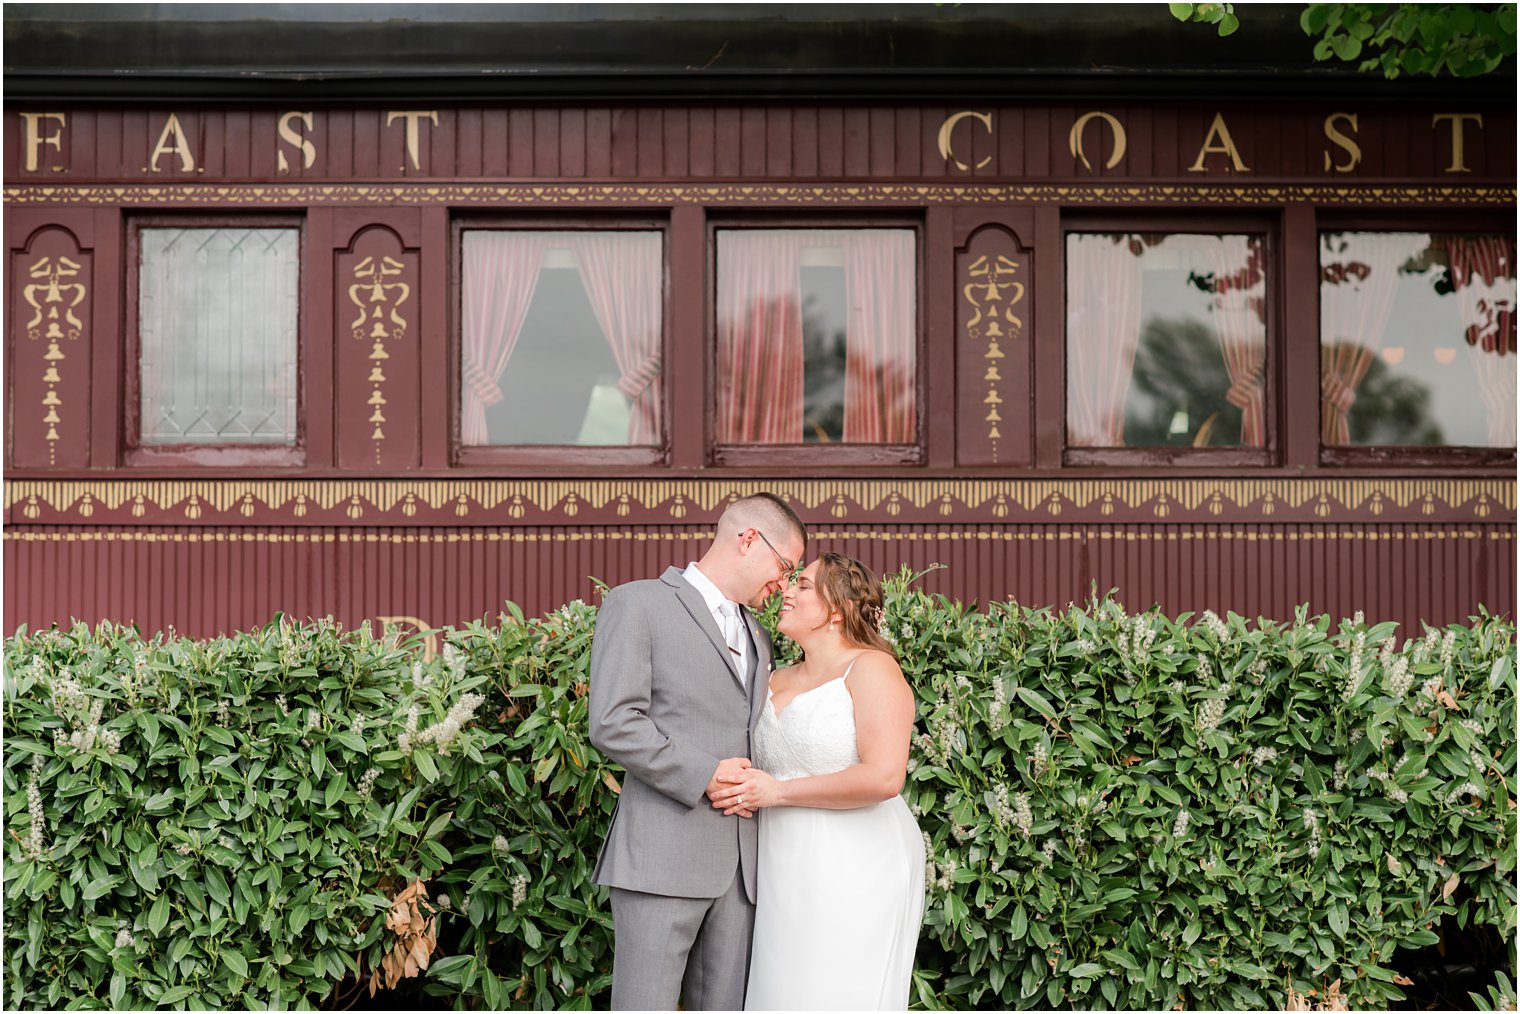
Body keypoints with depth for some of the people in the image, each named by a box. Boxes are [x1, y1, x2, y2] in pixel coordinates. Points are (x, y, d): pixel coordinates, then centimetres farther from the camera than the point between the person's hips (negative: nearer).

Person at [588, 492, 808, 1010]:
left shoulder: (757, 637, 24)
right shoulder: (638, 604, 0)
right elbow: (613, 723, -10)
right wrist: (705, 775, -14)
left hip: (739, 864, 7)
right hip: (662, 856, -7)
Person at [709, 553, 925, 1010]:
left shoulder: (871, 668, -8)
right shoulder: (776, 682, 15)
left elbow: (884, 777, -20)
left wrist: (778, 791, -14)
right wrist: (737, 787, 4)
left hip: (853, 870, -7)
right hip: (786, 870, 7)